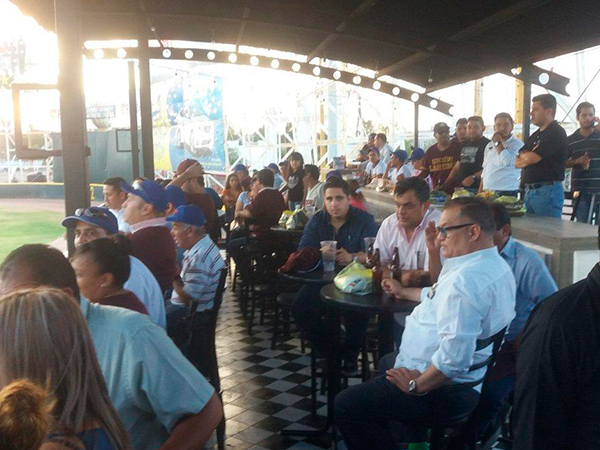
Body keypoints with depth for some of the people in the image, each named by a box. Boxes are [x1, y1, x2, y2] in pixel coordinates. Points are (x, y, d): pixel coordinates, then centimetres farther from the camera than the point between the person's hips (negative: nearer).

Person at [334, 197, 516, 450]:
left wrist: (416, 385, -21)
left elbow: (455, 356, -36)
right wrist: (403, 292, 34)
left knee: (346, 405, -11)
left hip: (445, 389, -11)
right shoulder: (494, 265, 6)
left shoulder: (466, 278, -30)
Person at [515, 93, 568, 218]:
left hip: (547, 191, -9)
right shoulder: (535, 135, 20)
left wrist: (523, 156, 5)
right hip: (529, 191, 9)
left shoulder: (556, 133, -9)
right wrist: (528, 158, -5)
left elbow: (532, 158, -17)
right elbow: (517, 163, 15)